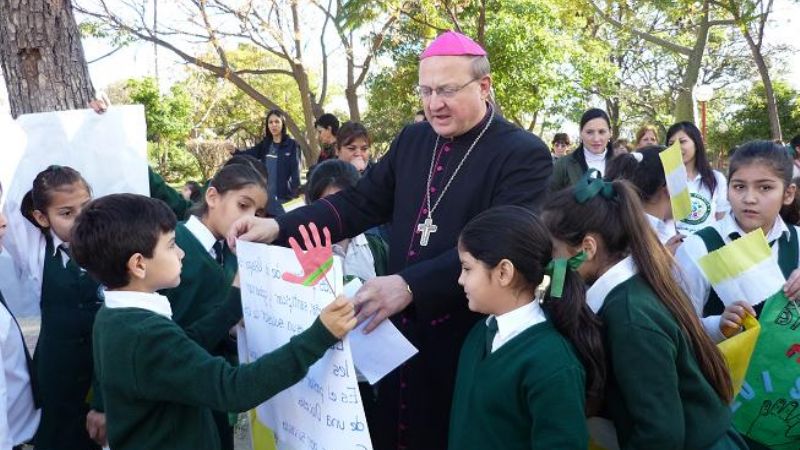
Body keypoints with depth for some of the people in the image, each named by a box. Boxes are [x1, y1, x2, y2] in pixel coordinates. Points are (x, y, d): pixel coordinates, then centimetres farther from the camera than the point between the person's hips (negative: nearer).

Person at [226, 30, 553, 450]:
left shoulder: (524, 155, -12)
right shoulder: (412, 139, 7)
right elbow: (361, 202, 7)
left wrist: (410, 286, -33)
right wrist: (279, 226, -7)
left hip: (467, 341, -5)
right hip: (396, 330, 5)